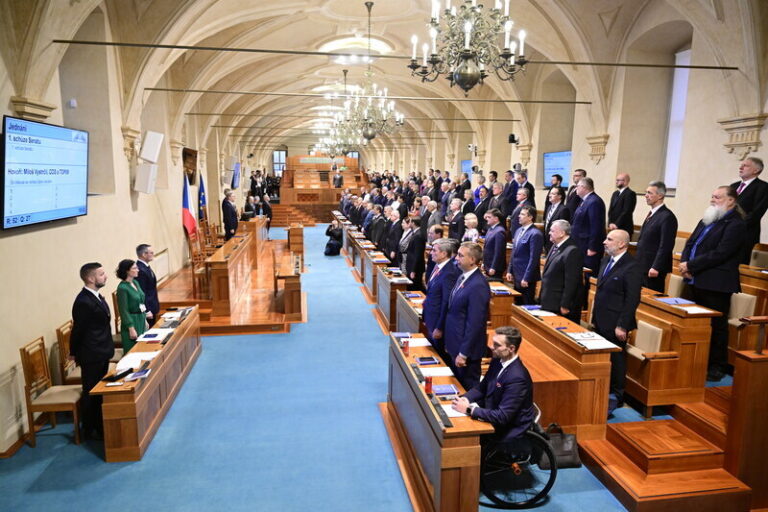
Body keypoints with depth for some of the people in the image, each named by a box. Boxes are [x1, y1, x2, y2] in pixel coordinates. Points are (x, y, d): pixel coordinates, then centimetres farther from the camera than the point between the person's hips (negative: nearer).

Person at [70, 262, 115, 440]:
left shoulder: (96, 296, 6)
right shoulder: (83, 302, -24)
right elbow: (78, 330, -14)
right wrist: (74, 353, -1)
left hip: (102, 352, 9)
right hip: (91, 356, -9)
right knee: (91, 392, 6)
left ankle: (99, 425, 33)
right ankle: (90, 430, 22)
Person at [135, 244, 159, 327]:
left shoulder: (145, 267, 9)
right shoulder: (140, 270, -22)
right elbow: (141, 293, -22)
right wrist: (147, 311, -20)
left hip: (152, 308, 10)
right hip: (147, 309, -10)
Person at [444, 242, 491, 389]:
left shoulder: (478, 285, -24)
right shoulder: (462, 277, 5)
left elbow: (474, 323, -24)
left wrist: (463, 353, -19)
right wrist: (449, 343, 16)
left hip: (467, 349, -9)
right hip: (455, 344, 9)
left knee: (468, 387, 9)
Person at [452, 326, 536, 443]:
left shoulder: (517, 378, -29)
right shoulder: (498, 361, -4)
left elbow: (502, 417, -29)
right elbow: (482, 387, 9)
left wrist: (469, 409, -26)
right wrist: (466, 399, -10)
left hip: (508, 430, -7)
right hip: (494, 417, 7)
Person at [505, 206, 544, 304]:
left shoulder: (535, 234, -16)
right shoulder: (518, 231, 11)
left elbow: (533, 258, -18)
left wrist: (526, 278, -18)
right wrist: (509, 271, 12)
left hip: (527, 278, -8)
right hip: (516, 276, 8)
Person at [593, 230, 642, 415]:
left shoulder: (631, 267, -16)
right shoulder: (606, 261, 9)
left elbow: (632, 300, -18)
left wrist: (622, 326, -18)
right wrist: (595, 317, 14)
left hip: (615, 324, -7)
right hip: (601, 322, 8)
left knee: (616, 359, 6)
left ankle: (616, 396, 22)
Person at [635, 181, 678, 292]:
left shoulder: (667, 217, -14)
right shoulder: (652, 213, 15)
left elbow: (666, 246, -19)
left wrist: (656, 267, -22)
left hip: (653, 268, -9)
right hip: (642, 266, 9)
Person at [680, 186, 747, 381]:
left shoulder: (736, 224, -11)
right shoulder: (707, 219, 15)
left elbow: (719, 254, -20)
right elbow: (690, 243, 14)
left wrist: (691, 265, -17)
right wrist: (685, 264, -3)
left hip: (717, 285, -8)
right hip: (699, 282, 8)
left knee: (716, 326, 2)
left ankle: (717, 367, 15)